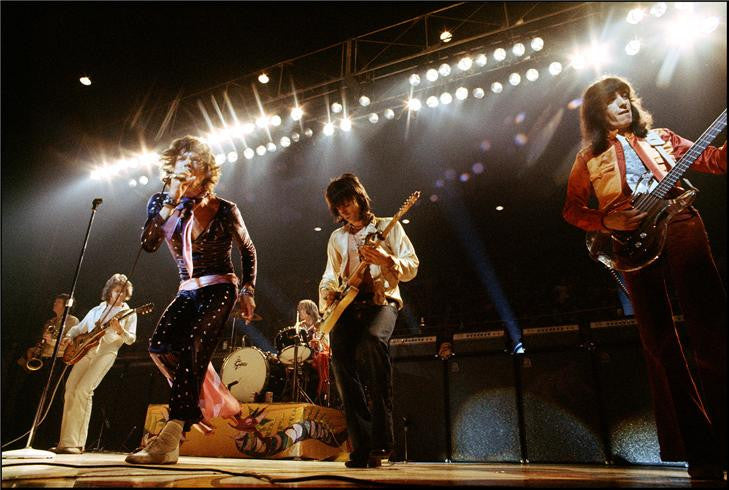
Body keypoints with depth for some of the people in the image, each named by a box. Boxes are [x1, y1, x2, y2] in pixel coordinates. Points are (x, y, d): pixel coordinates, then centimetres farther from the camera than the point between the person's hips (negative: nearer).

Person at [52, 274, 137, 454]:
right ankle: (66, 441, 7)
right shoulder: (97, 310, 20)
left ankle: (75, 443, -15)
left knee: (83, 390, -19)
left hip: (106, 353, -5)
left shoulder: (128, 313, 8)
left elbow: (131, 339, 0)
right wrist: (68, 336, 2)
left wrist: (120, 330, -20)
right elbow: (79, 328, 23)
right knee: (70, 390, -4)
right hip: (85, 350, 5)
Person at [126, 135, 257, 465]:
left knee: (189, 345, -24)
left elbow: (248, 250, 8)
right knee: (160, 345, -15)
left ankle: (169, 440, -25)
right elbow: (148, 245, -8)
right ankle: (216, 403, 7)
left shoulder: (224, 209, -3)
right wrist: (171, 202, -16)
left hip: (219, 289, -5)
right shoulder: (162, 203, 5)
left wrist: (248, 291, 1)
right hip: (187, 291, 5)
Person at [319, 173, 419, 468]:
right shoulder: (337, 237, 23)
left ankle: (381, 438, -26)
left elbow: (412, 267, 2)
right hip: (348, 305, 5)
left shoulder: (389, 227, 10)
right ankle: (362, 447, -8)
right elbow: (329, 276, 26)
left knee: (372, 341, -35)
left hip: (382, 302, -4)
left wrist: (385, 260, -17)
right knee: (341, 360, -18)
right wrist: (327, 298, 5)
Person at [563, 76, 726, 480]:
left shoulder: (659, 138, 20)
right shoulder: (589, 157, 16)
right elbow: (571, 209, 13)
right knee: (659, 344, 1)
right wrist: (609, 222, -5)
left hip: (680, 229, 1)